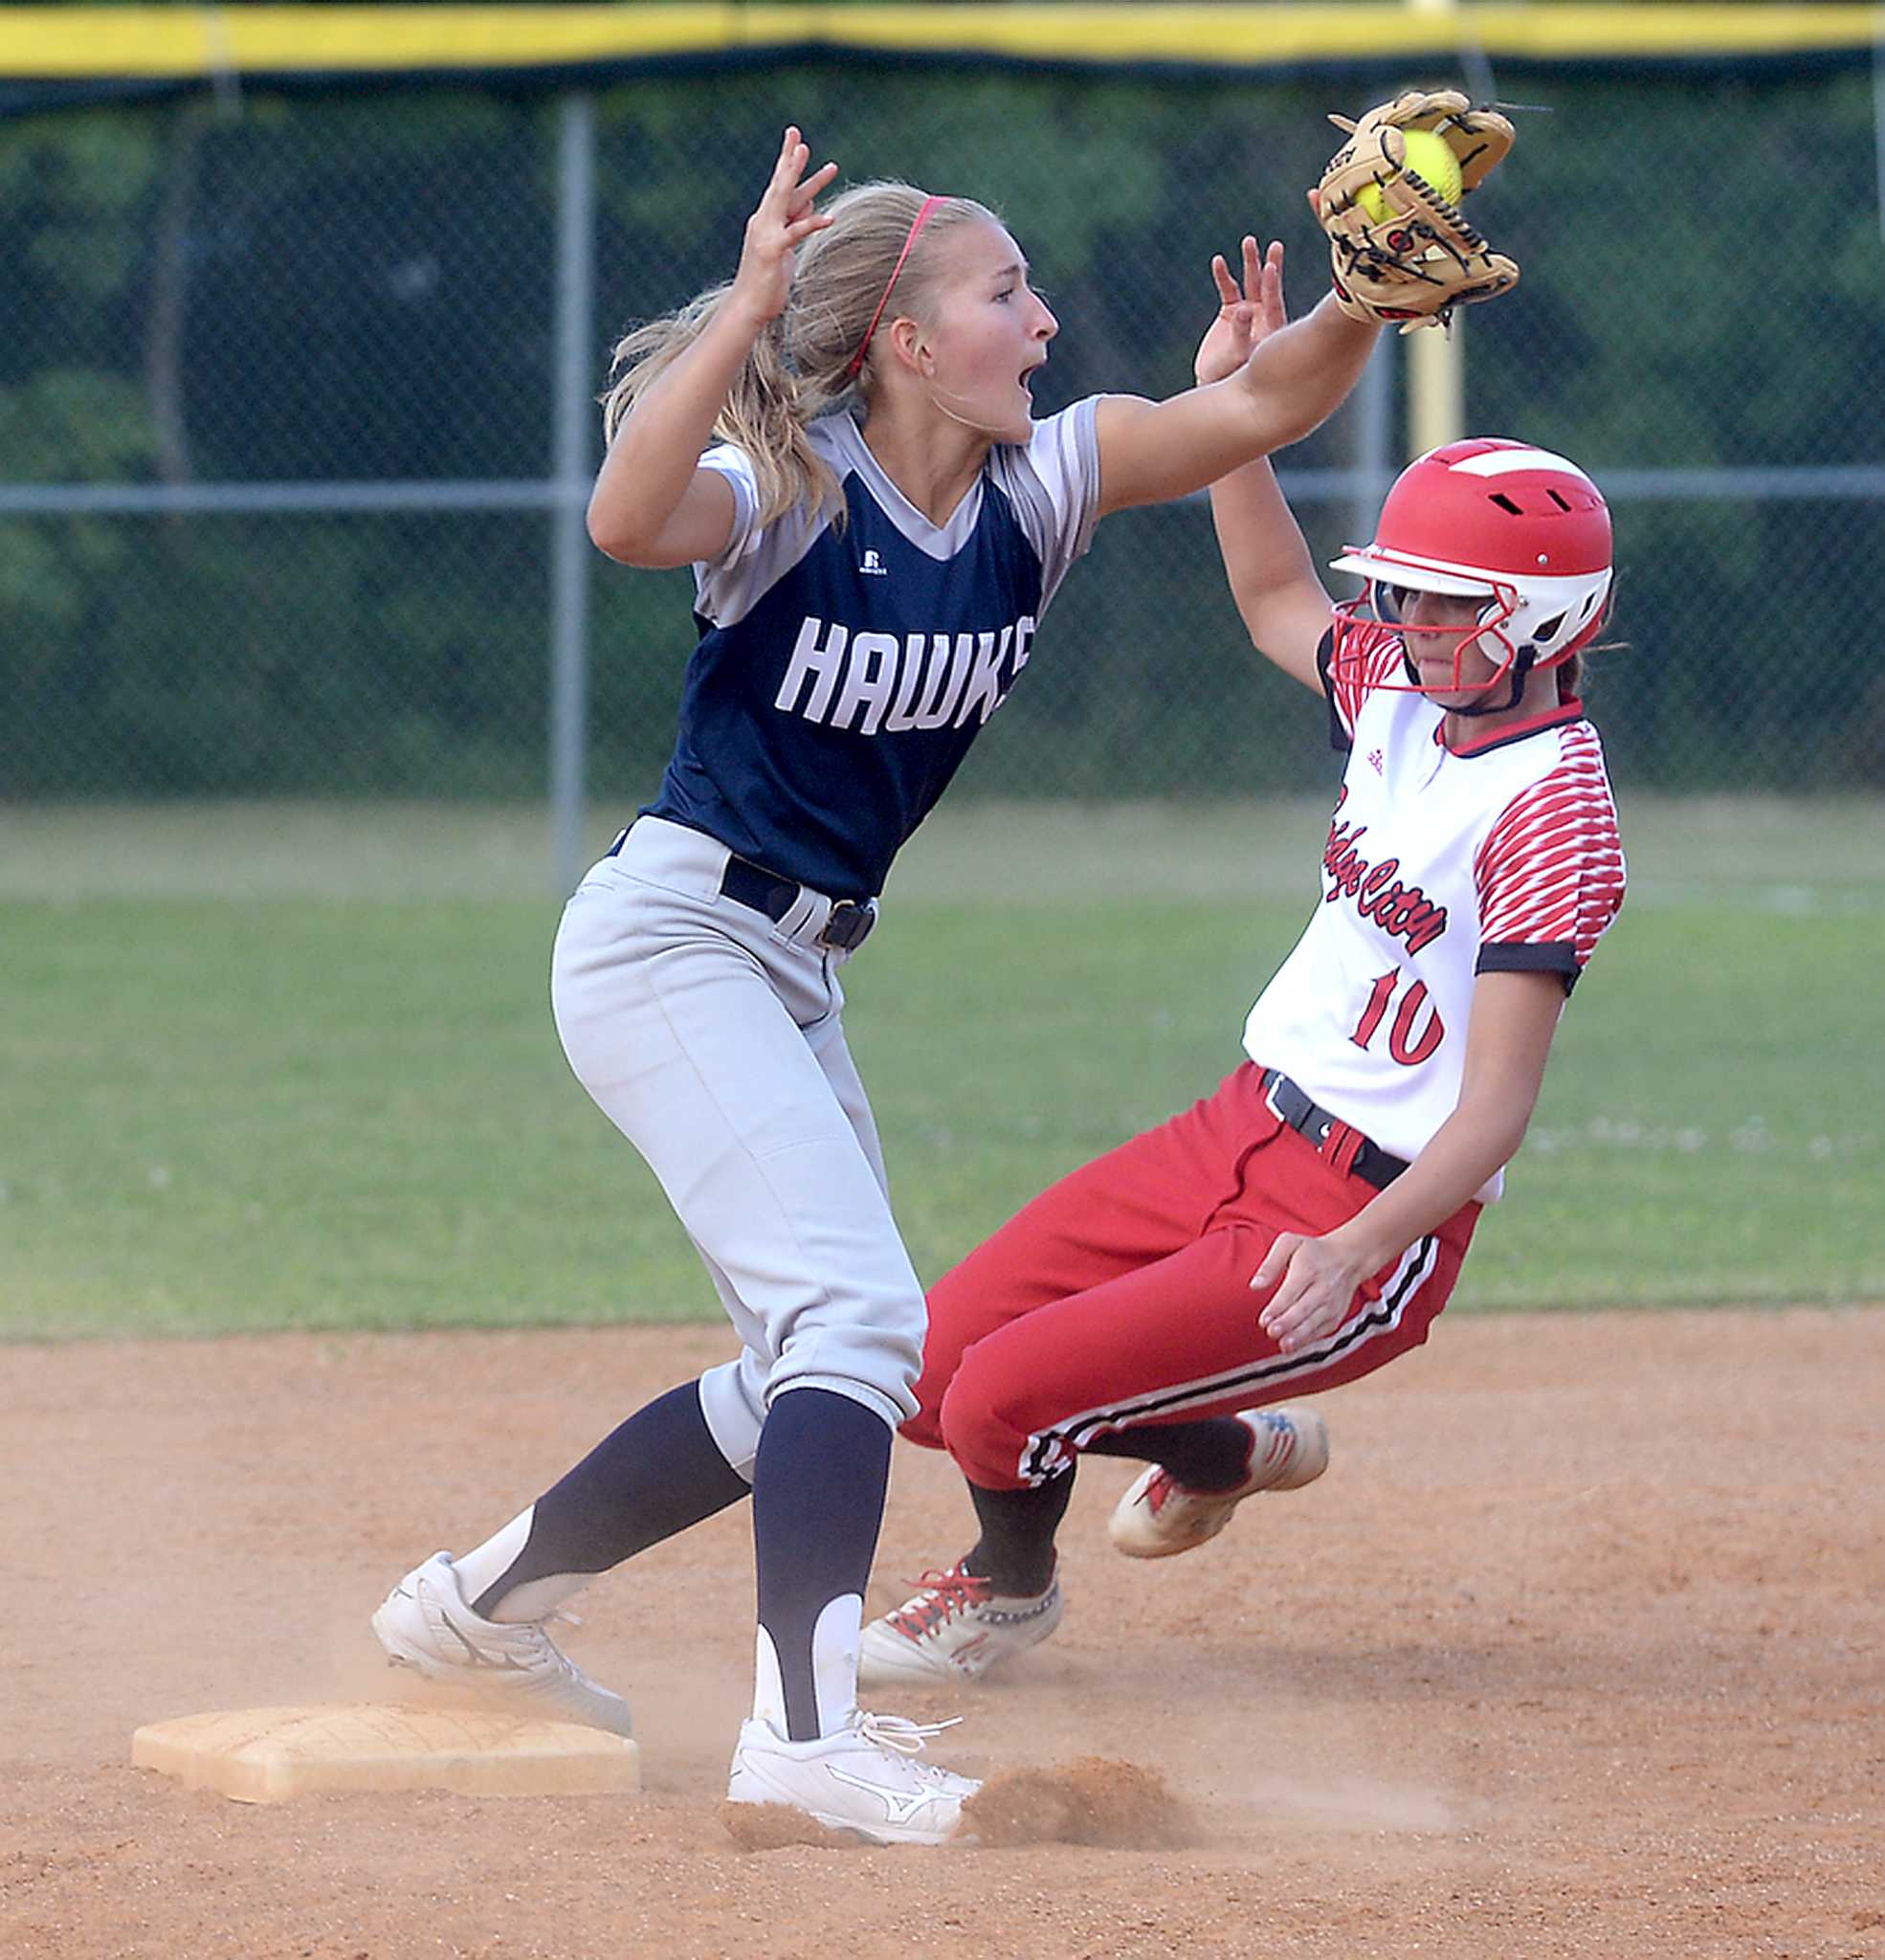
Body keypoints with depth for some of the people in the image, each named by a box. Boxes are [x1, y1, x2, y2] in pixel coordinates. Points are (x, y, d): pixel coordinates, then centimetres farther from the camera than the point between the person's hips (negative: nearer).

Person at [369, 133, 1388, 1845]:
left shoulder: (1033, 486, 2)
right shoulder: (790, 493, -17)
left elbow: (1263, 407, -6)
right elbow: (629, 521, -39)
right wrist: (749, 305, -43)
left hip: (797, 982, 9)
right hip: (669, 942, -9)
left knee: (816, 1377, 15)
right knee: (858, 1313, -22)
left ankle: (485, 1603, 28)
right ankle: (803, 1728, -28)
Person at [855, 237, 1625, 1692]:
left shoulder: (1550, 807, -19)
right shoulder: (1406, 691, 6)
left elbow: (1499, 1103, -24)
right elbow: (1278, 600, 29)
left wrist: (1357, 1249, -37)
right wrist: (1233, 408, 15)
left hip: (1375, 1208, -9)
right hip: (1242, 1129, 9)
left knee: (1008, 1395, -15)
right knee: (929, 1365, 4)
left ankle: (1012, 1586, 20)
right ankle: (1235, 1451, 29)